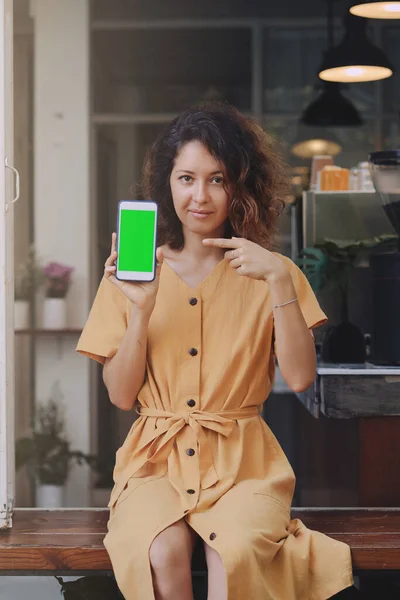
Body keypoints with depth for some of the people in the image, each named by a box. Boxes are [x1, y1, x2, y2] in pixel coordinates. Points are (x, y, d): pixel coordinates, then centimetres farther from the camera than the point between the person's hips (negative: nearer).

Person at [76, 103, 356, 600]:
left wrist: (280, 279, -16)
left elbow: (300, 377, -8)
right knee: (162, 552, -30)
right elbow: (120, 395, 2)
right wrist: (140, 310, -12)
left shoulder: (267, 274, 4)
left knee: (237, 550, -33)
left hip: (241, 461, -1)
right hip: (156, 458, 1)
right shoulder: (133, 273, 5)